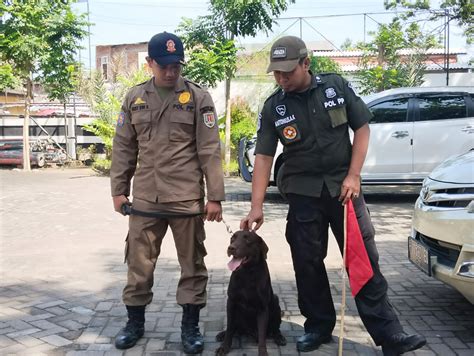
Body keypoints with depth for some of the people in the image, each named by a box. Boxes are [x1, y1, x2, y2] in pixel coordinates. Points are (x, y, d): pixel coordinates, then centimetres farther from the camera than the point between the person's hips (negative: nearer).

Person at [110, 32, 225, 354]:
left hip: (187, 199, -2)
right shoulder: (135, 98, 8)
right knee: (139, 263, 10)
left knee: (192, 264, 7)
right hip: (145, 198, 3)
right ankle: (135, 322, 28)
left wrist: (215, 196, -8)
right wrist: (119, 190, 8)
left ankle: (190, 326, 22)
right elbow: (124, 148, 12)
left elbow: (210, 150, -5)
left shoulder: (198, 97, -2)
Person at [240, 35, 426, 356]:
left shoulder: (337, 86, -2)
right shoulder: (273, 107, -2)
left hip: (343, 185, -1)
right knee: (307, 263, 5)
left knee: (365, 259, -2)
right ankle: (319, 326, 22)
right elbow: (264, 156, -3)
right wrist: (257, 206, -8)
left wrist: (353, 176, -8)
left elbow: (362, 128, 2)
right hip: (303, 192, 1)